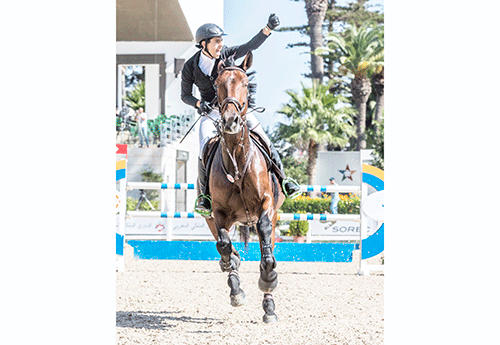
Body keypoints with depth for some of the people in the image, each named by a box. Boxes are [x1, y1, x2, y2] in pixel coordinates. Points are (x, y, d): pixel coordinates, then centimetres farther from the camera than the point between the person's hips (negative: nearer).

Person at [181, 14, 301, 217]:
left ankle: (282, 180, 1)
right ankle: (204, 196, -8)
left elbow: (251, 46, -15)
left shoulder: (225, 55, -7)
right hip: (211, 113, -2)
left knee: (263, 141, -9)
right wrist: (198, 104, -18)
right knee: (204, 151, -21)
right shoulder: (190, 67, -9)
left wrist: (268, 29, -30)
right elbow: (185, 96, 2)